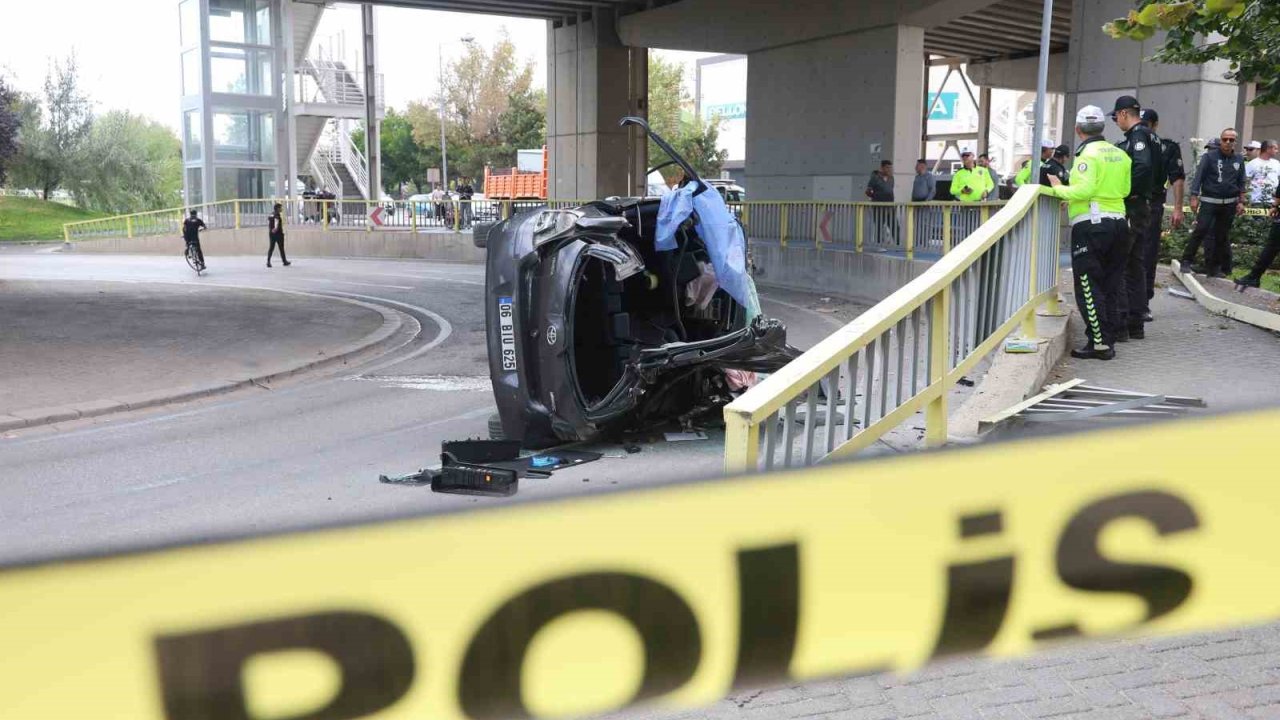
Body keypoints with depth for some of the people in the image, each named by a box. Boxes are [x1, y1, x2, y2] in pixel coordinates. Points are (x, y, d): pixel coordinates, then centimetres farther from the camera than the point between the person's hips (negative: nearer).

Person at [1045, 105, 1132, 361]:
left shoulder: (1088, 154, -11)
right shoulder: (1120, 154, 11)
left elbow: (1084, 189, -20)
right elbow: (1125, 189, 16)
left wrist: (1059, 189, -6)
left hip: (1090, 225, -7)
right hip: (1118, 222, 8)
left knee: (1088, 287, -4)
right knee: (1110, 287, 12)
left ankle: (1099, 343, -6)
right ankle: (1109, 340, 16)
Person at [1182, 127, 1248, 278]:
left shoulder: (1239, 160, 9)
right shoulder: (1210, 156, -3)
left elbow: (1241, 183, 14)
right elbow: (1198, 177, -6)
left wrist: (1241, 202, 7)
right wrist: (1194, 197, -14)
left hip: (1229, 204, 4)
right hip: (1209, 201, -4)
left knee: (1222, 236, 7)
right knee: (1201, 230, -16)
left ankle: (1215, 266, 14)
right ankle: (1187, 261, -9)